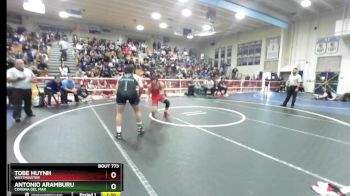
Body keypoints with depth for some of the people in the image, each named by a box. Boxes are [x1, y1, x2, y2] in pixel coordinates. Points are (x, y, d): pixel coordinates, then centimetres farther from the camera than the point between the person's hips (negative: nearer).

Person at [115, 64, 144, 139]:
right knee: (137, 110, 23)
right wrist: (139, 94, 22)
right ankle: (140, 128, 35)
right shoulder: (136, 76, 24)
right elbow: (141, 86, 8)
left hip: (121, 93, 1)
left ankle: (118, 132, 19)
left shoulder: (121, 77, 29)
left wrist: (120, 96, 35)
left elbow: (117, 89, 22)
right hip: (132, 93, -1)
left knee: (119, 112, 19)